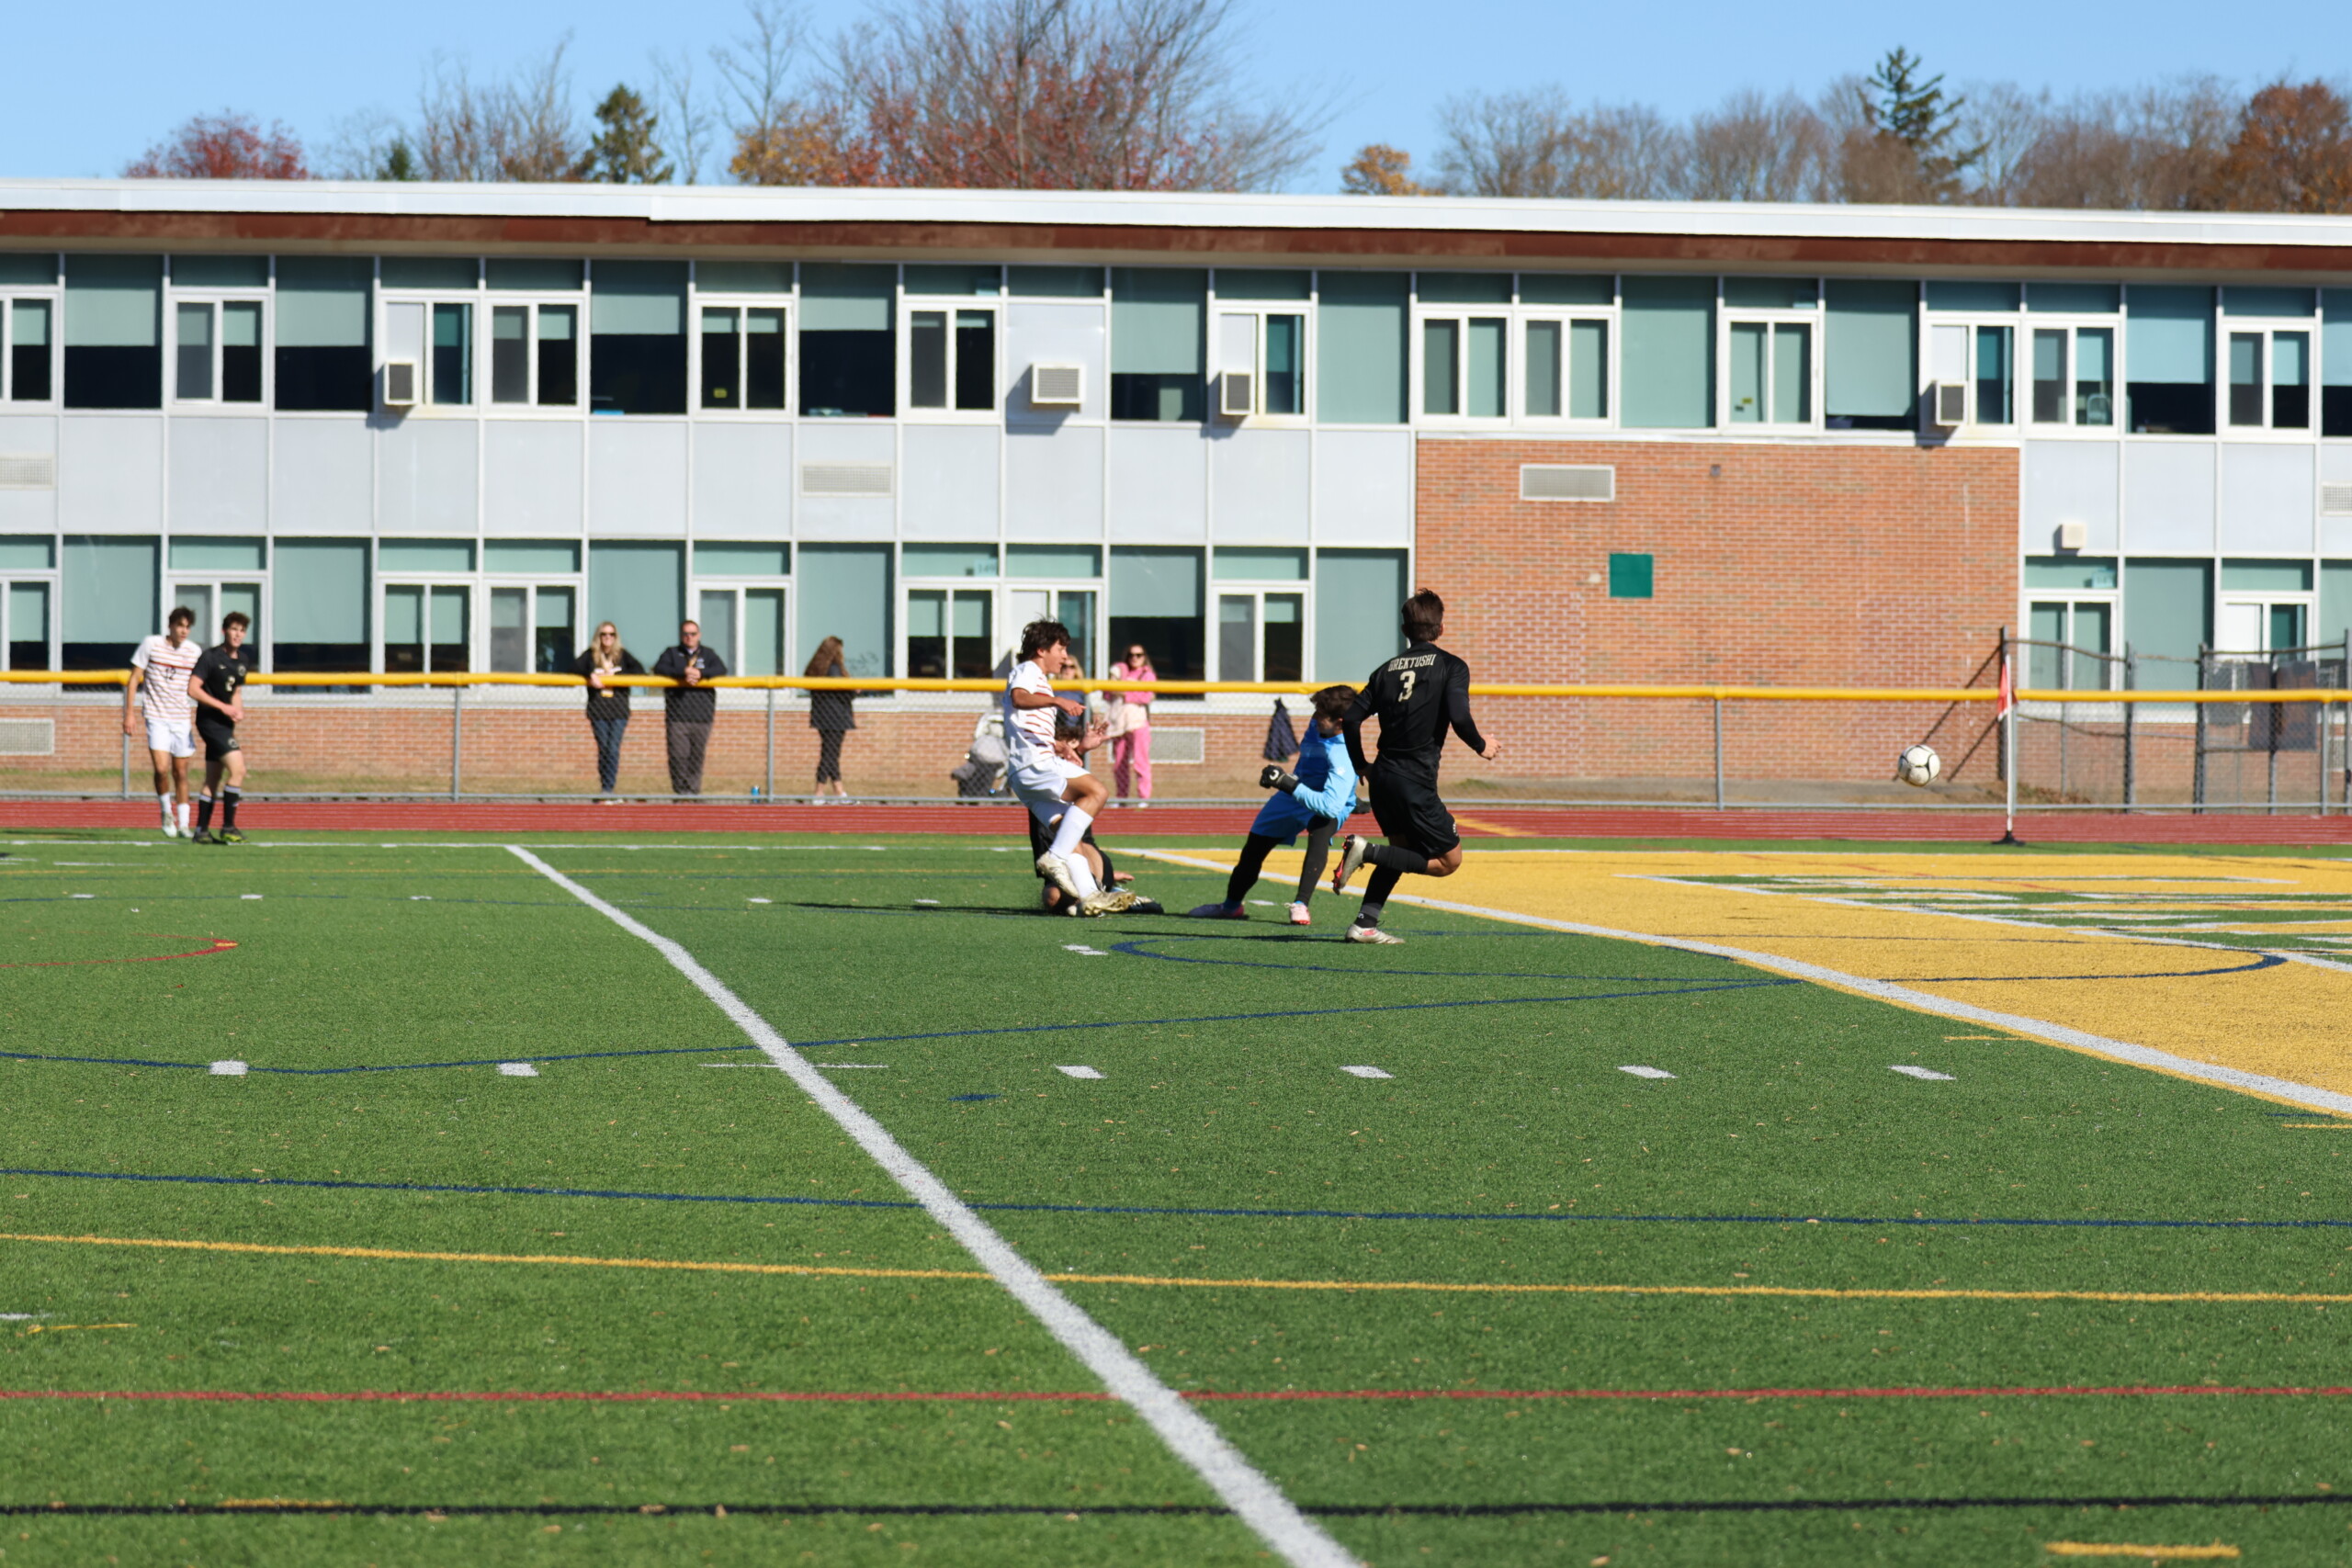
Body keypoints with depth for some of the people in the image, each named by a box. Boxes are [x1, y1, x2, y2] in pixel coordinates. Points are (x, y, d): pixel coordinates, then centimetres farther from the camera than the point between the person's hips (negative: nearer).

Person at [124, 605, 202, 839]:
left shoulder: (194, 652, 2)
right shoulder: (151, 644, -6)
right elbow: (134, 679, -2)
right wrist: (129, 713, -7)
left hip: (182, 718, 3)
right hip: (157, 716, -3)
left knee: (181, 772, 6)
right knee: (161, 768, -17)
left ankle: (183, 824, 15)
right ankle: (166, 811, 7)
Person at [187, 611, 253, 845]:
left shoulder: (241, 660, 12)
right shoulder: (210, 657, -11)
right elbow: (193, 689, -16)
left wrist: (238, 708, 2)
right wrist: (223, 707, -19)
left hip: (224, 724, 8)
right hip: (210, 720, -8)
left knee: (213, 779, 11)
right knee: (237, 769, -17)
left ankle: (201, 831, 16)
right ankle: (228, 828, -13)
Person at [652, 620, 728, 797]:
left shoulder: (707, 654, 15)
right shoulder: (672, 653, 13)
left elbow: (721, 669, -3)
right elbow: (659, 668, -6)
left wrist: (701, 673, -20)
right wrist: (683, 672, -19)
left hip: (701, 716, 1)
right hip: (677, 716, -1)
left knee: (697, 756, -1)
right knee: (678, 756, -8)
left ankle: (693, 789, 5)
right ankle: (679, 790, 0)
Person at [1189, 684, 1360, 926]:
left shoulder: (1343, 756, -37)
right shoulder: (1318, 726, -14)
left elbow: (1330, 805, -47)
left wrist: (1288, 784, -49)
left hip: (1324, 807, -7)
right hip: (1293, 797, 7)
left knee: (1322, 827, -40)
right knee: (1254, 848, 12)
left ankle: (1300, 905, -37)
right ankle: (1231, 905, 38)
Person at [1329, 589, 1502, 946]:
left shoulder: (1388, 669, 13)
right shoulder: (1451, 666, -3)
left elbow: (1352, 719, 7)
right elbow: (1459, 717, -17)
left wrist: (1361, 766, 20)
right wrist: (1482, 746, 2)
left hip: (1383, 779, 7)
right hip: (1416, 783, -7)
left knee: (1402, 850, 25)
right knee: (1449, 860, 4)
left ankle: (1365, 923, 13)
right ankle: (1366, 851, -11)